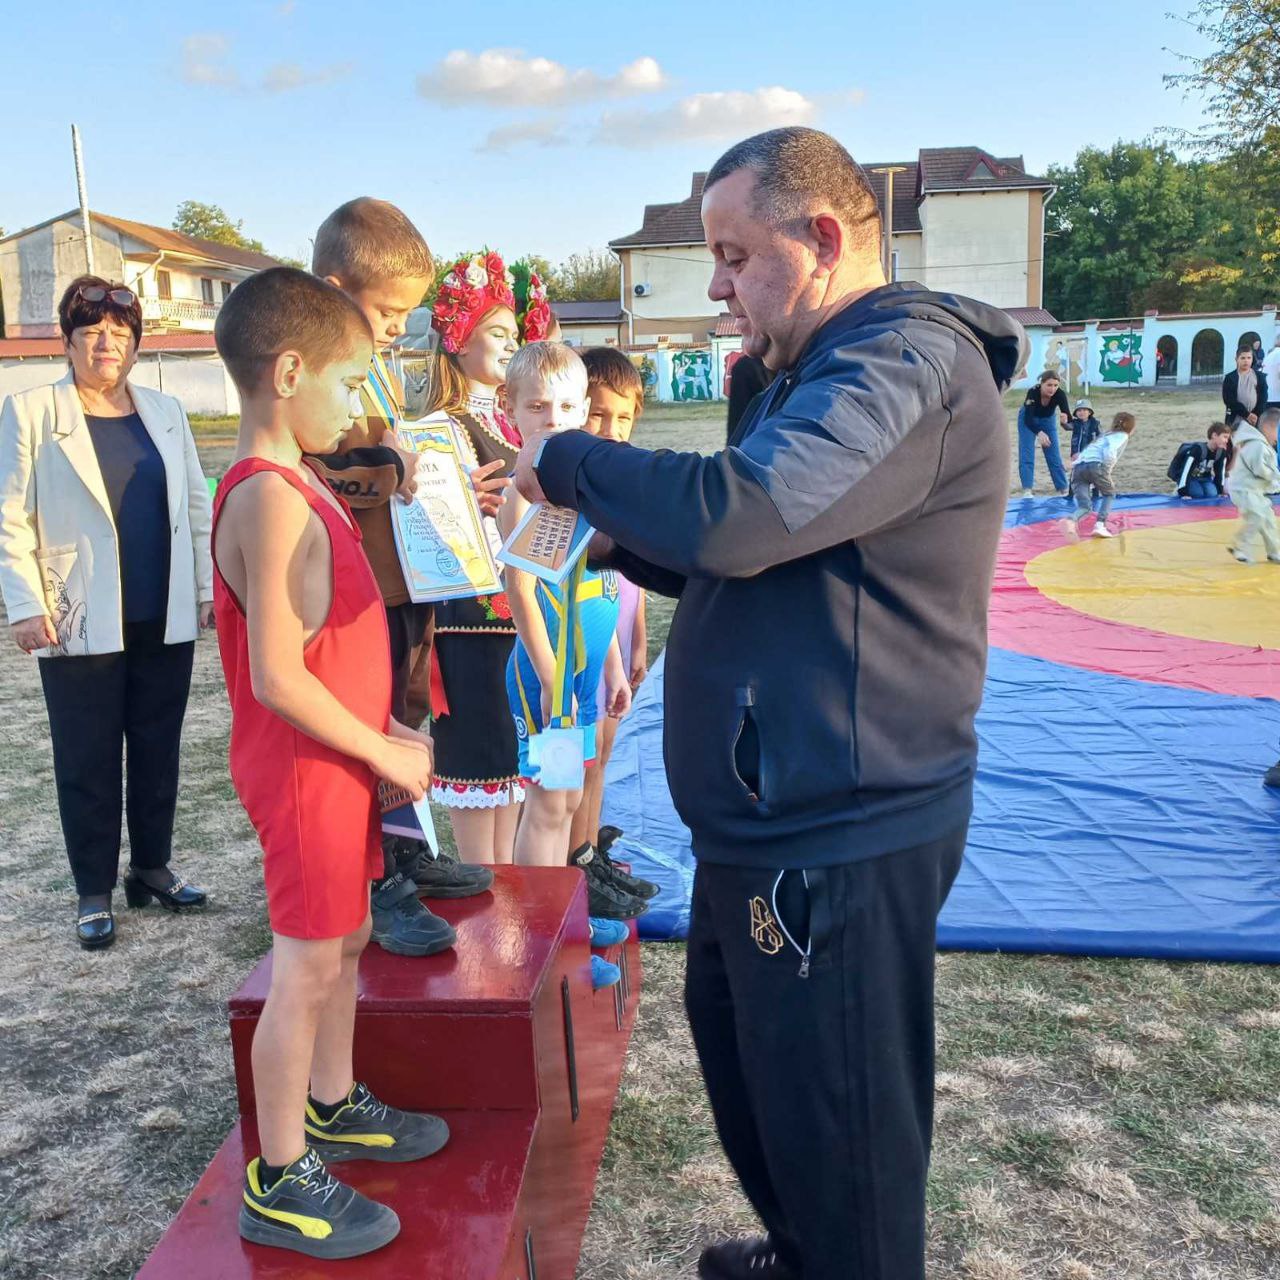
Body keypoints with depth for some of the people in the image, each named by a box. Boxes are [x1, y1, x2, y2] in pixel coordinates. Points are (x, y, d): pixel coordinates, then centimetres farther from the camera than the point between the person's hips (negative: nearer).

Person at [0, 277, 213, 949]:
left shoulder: (164, 411, 9)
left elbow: (196, 506, 11)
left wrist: (210, 587, 6)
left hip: (166, 619, 4)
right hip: (82, 623, -3)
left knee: (158, 750, 12)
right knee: (88, 761, 6)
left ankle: (152, 868, 28)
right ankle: (94, 893, 19)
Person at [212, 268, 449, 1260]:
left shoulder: (299, 486, 9)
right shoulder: (271, 501, -23)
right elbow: (276, 676, -26)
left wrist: (386, 729, 10)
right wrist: (383, 752, -18)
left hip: (342, 759, 10)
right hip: (306, 769, -10)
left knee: (347, 938, 21)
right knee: (309, 966, 2)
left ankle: (332, 1106, 39)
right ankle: (280, 1183, 17)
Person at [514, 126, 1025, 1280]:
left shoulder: (907, 362, -18)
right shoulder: (833, 369, 17)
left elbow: (739, 510, -32)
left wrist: (568, 463, -15)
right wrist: (615, 538, 5)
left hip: (837, 841, -11)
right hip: (776, 820, 11)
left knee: (838, 1128, 5)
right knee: (738, 1046, 26)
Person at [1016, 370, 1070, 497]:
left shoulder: (1060, 394, -32)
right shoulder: (1033, 392, -38)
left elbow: (1068, 419, -33)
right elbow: (1028, 419, -42)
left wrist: (1065, 420, -58)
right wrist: (1039, 433, -59)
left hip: (1048, 420, 2)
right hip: (1028, 419, -2)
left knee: (1055, 456, 1)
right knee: (1026, 454, -12)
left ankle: (1063, 490, 8)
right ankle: (1026, 490, -12)